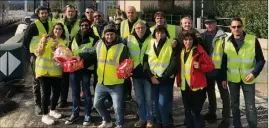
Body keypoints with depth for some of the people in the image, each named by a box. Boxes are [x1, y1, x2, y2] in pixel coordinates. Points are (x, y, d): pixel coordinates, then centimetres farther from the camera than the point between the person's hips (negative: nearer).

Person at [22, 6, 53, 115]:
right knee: (37, 81, 1)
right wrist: (33, 52, -6)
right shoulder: (33, 26, -11)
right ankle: (37, 104, 8)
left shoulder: (51, 24, 7)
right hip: (37, 56, -5)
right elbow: (25, 42, -7)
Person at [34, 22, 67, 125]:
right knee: (46, 92, -4)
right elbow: (37, 53, -7)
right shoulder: (46, 38, -3)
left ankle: (53, 110, 32)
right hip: (43, 70, -4)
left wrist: (57, 49, -15)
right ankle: (45, 115, 9)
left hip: (56, 71, 4)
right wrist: (43, 44, -23)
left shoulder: (63, 42, 6)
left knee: (57, 91, 8)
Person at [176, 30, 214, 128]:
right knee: (187, 112, 15)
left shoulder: (199, 51, -9)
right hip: (184, 87, 6)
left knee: (195, 112, -5)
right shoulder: (181, 52, 8)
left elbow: (211, 66, -7)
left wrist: (200, 66, -23)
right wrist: (178, 81, 6)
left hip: (197, 87, -6)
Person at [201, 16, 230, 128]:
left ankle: (226, 119, 10)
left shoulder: (222, 36, -11)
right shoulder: (203, 35, 6)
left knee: (224, 94, 3)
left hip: (219, 68, -6)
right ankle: (212, 113, 36)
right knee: (210, 92, 20)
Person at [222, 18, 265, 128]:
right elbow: (224, 60, 6)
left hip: (248, 79, -3)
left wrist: (254, 73, -20)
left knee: (250, 106, 2)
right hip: (232, 78, 3)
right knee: (234, 104, 14)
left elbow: (261, 60, -6)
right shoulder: (227, 41, -1)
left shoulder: (253, 40, -11)